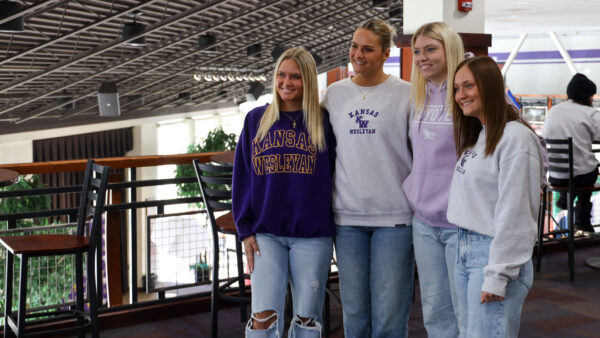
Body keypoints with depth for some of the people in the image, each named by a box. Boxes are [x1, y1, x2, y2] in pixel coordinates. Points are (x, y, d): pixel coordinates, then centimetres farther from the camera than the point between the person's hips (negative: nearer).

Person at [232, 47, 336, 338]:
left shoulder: (323, 123, 2)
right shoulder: (256, 120, 6)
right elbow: (241, 177, 6)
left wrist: (334, 228, -1)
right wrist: (245, 229, 1)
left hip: (313, 236, 0)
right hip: (266, 234, 1)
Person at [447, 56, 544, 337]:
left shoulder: (516, 137, -14)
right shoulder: (476, 136, 14)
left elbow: (514, 213, -18)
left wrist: (497, 276, -18)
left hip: (495, 253, -9)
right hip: (464, 250, 9)